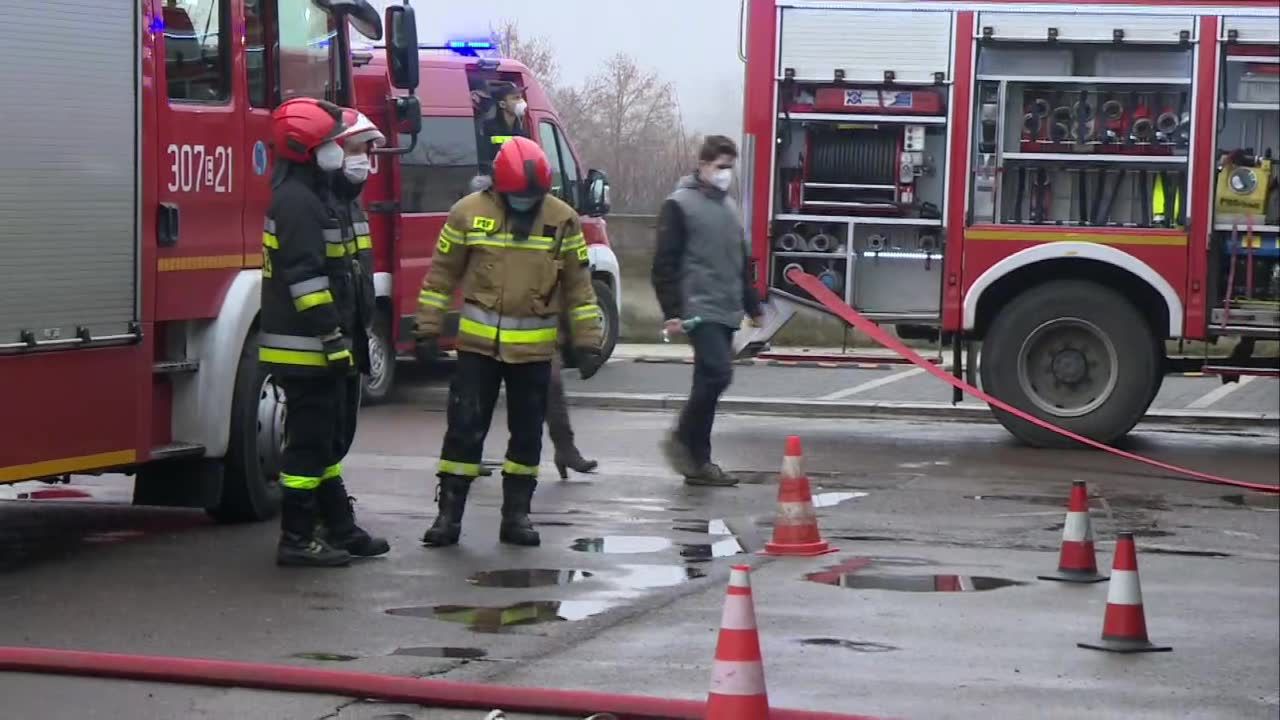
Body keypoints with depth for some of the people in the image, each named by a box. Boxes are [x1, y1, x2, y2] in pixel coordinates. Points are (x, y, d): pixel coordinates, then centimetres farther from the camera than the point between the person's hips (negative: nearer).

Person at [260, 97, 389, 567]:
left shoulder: (315, 197, 18)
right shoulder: (295, 200, -16)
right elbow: (304, 276, -23)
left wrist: (347, 336, 24)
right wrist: (333, 337, -24)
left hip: (319, 350, 11)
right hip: (304, 348, -11)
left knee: (329, 440, 16)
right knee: (309, 442, -7)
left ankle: (339, 528, 24)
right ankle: (296, 540, -3)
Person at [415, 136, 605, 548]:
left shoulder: (562, 220, -2)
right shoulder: (469, 213, -5)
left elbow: (578, 285, 4)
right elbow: (442, 272, 4)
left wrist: (588, 342, 2)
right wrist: (428, 326, 3)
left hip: (534, 348, 1)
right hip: (478, 343, -1)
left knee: (527, 435, 8)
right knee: (464, 429, -1)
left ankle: (516, 514, 17)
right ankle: (448, 513, 5)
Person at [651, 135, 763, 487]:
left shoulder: (729, 206, 18)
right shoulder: (679, 205, -5)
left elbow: (741, 261, 26)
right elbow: (665, 263, -9)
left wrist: (752, 306, 24)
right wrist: (672, 312, -14)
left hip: (727, 312, 7)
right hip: (700, 310, -7)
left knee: (709, 382, 7)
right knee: (718, 373, -19)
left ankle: (698, 462, 10)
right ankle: (682, 439, -3)